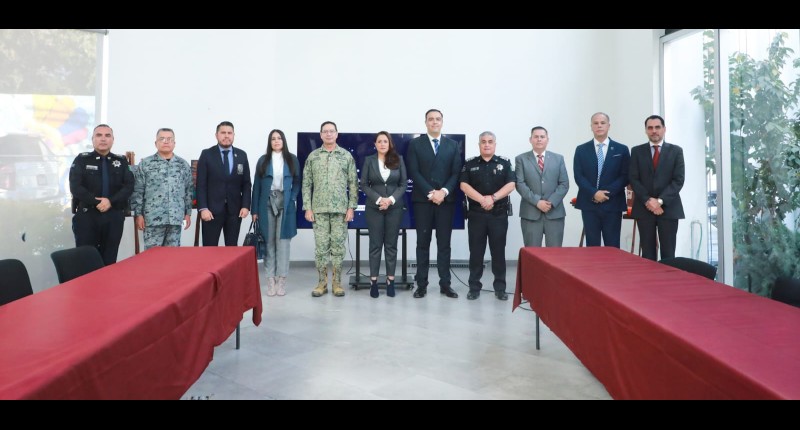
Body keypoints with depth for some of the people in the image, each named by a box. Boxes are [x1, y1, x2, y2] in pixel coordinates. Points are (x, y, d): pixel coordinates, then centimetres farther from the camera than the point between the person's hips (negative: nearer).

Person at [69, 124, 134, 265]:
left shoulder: (121, 161, 11)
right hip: (87, 215, -1)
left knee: (109, 260, 5)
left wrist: (111, 201, -14)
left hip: (114, 217, 2)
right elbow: (75, 186, -6)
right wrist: (96, 202, -15)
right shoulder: (82, 159, 5)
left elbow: (129, 186, 0)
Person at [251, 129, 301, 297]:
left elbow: (297, 182, 9)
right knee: (269, 242, 2)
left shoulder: (292, 159, 6)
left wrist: (292, 199, -7)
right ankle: (271, 279, 8)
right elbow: (256, 185, 5)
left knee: (283, 241, 0)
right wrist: (255, 209, 0)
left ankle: (281, 279, 5)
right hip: (267, 203, 1)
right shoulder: (263, 160, 7)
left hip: (285, 204, 0)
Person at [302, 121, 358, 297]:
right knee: (321, 246, 3)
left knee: (338, 246, 4)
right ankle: (322, 282, 13)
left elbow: (353, 183, 3)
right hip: (319, 209, 1)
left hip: (340, 209, 0)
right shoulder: (312, 156, 5)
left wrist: (351, 207, -4)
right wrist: (307, 208, -2)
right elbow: (306, 184, 5)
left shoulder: (347, 156, 4)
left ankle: (337, 283, 13)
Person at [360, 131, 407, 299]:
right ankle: (373, 281, 6)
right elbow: (363, 185, -1)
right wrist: (378, 199, -14)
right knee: (375, 244, 2)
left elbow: (403, 184, 2)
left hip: (394, 207, 1)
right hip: (374, 207, -1)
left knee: (391, 244, 5)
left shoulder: (398, 160, 4)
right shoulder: (369, 160, 3)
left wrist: (391, 199, -13)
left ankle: (390, 281, 10)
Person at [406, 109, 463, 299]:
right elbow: (414, 173, -4)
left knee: (444, 243, 5)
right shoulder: (415, 144, 4)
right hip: (422, 200, -1)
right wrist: (431, 193, -14)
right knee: (423, 243, 4)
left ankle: (445, 284, 11)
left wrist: (444, 191, -12)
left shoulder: (453, 145, 10)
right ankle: (421, 284, 9)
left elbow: (456, 173, 4)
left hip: (446, 200, 2)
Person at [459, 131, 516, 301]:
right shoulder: (470, 164, 6)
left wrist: (493, 197, -17)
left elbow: (511, 185, -4)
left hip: (499, 214, 0)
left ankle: (500, 287, 14)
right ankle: (474, 287, 13)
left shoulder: (505, 163, 6)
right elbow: (464, 185, -4)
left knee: (498, 251, 4)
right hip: (476, 214, 0)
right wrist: (482, 199, -16)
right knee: (476, 251, 4)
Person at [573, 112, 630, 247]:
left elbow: (625, 176, 0)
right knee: (592, 246, 5)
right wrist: (593, 193, -14)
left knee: (612, 246, 2)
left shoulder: (621, 149, 6)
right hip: (589, 204, 1)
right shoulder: (581, 150, 7)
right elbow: (578, 176, 0)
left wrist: (608, 192, -13)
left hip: (613, 204, 0)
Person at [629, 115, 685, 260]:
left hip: (668, 207, 0)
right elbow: (634, 179, 1)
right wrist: (647, 200, -11)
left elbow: (679, 180, -2)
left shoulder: (676, 150, 6)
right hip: (644, 207, 0)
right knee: (647, 252, 3)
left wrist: (660, 200, -13)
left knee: (668, 253, 1)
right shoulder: (637, 151, 8)